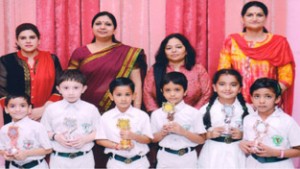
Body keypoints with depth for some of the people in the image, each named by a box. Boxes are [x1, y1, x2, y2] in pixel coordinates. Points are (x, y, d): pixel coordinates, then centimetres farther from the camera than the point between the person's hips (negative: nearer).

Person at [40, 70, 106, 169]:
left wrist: (85, 139, -16)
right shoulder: (51, 109, -4)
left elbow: (98, 132, -1)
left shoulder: (91, 109, -6)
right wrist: (56, 137, -15)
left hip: (84, 159, 0)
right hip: (59, 159, 1)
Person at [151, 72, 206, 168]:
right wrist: (162, 133, -14)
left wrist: (183, 132, -18)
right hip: (165, 159, 1)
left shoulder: (193, 113, -7)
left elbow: (201, 140, -5)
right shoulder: (156, 114, -2)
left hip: (187, 159, -1)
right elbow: (153, 139, 6)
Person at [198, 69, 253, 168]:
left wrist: (242, 134, -14)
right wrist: (210, 134, -18)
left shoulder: (246, 109, -2)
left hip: (237, 154, 0)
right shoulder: (206, 109, -4)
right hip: (212, 155, 0)